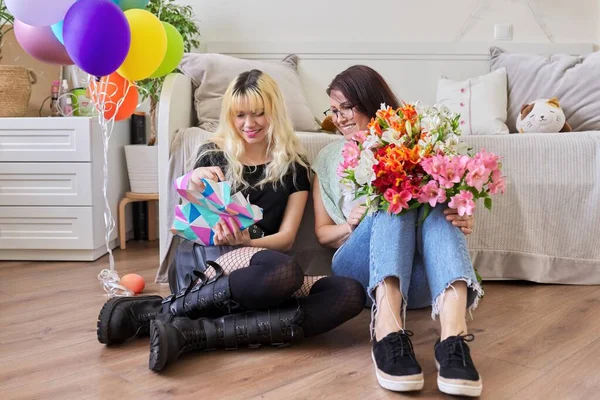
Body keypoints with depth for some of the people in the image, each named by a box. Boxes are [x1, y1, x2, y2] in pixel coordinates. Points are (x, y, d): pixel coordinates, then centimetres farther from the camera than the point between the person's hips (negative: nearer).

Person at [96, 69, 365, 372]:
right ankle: (170, 308, -23)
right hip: (202, 262, -3)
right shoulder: (213, 154, 10)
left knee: (351, 294, -29)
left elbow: (286, 238, 4)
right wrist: (192, 184, -12)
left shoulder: (293, 166, 12)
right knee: (285, 273, -37)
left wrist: (246, 242, -18)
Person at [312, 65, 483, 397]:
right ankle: (388, 333, -51)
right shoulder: (329, 158, 21)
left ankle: (453, 339, -51)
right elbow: (322, 233, 17)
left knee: (438, 204, -29)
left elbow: (449, 201, 11)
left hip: (419, 275, 1)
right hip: (359, 270, 0)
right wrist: (351, 225, -6)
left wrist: (463, 220, -15)